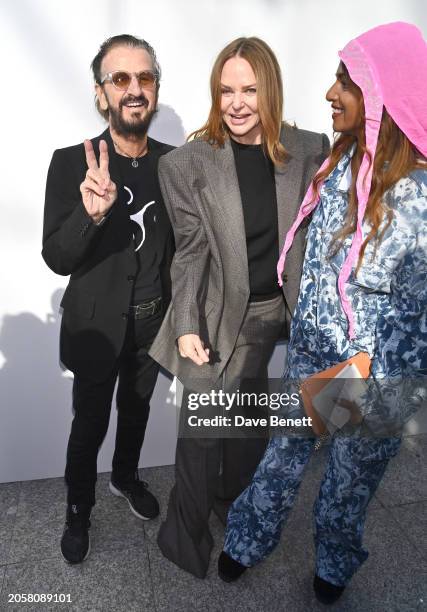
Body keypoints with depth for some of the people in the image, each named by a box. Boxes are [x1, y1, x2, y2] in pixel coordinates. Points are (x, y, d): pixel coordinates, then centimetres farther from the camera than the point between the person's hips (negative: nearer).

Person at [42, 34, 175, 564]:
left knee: (136, 409, 24)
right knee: (89, 424, 13)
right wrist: (91, 213, -37)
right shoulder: (71, 163, -15)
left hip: (153, 322, 4)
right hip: (98, 326, -3)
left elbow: (181, 241, 5)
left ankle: (126, 477, 52)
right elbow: (56, 258, -18)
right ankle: (78, 509, 40)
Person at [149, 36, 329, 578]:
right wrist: (187, 325, -16)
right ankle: (187, 534, 30)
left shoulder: (310, 151, -1)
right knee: (202, 425, 3)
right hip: (217, 315, -2)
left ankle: (234, 503, 47)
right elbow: (191, 251, -9)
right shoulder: (187, 163, -8)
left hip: (274, 311, 3)